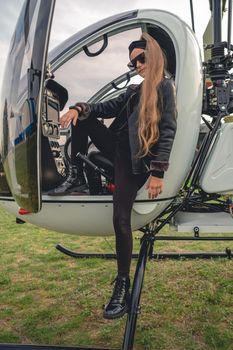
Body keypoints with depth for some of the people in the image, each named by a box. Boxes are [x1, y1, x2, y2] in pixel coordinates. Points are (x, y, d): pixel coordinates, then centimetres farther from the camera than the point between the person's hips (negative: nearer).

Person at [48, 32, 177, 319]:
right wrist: (79, 108, -5)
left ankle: (123, 286, 1)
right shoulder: (135, 90, 17)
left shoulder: (165, 87, -5)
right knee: (82, 118, 8)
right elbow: (106, 108, 15)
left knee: (121, 218, -13)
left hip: (135, 159, -8)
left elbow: (168, 131, -14)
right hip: (117, 148, 8)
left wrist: (158, 172, -23)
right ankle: (76, 178, 5)